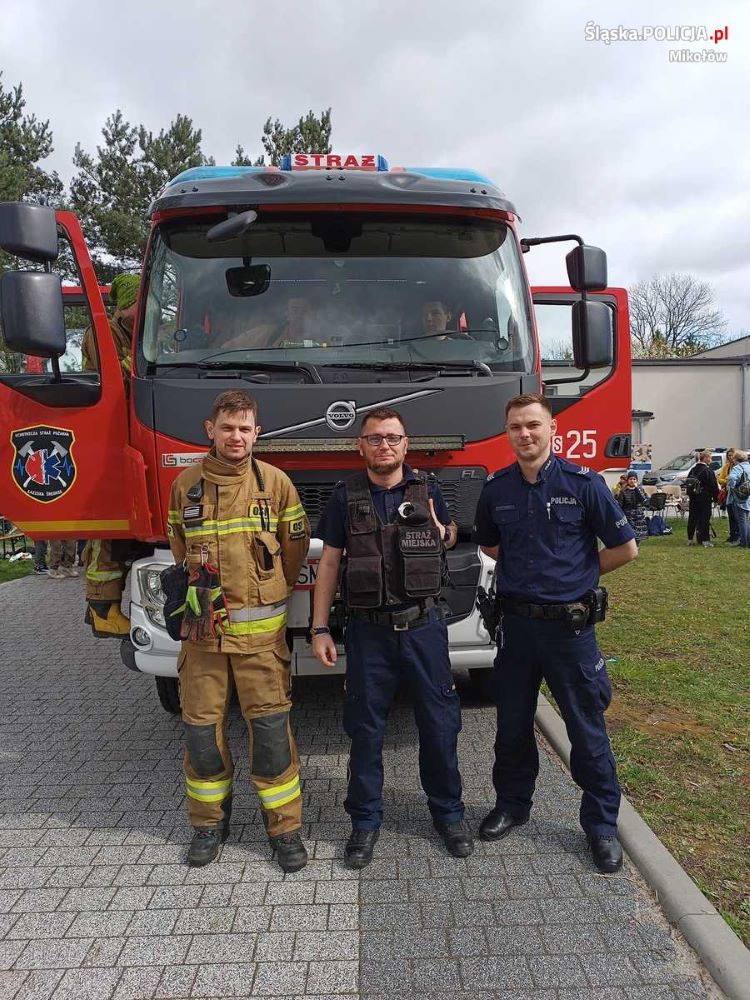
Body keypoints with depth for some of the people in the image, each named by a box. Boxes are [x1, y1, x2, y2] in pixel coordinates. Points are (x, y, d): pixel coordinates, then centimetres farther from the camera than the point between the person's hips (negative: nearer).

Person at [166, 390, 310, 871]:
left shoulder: (276, 482, -2)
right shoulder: (185, 485, 3)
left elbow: (296, 547, 6)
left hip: (261, 629, -2)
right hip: (202, 628, 2)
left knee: (271, 727, 1)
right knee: (202, 727, 9)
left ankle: (284, 826, 18)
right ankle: (210, 822, 29)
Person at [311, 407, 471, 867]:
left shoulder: (427, 489, 2)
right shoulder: (346, 496, 0)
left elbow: (452, 535, 20)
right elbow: (329, 562, 3)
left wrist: (444, 533, -5)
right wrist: (320, 628, -2)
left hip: (424, 626, 1)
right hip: (369, 628, 0)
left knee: (439, 720, 9)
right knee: (366, 725, 9)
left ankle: (448, 810, 30)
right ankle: (366, 819, 27)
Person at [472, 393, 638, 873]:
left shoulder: (583, 483, -9)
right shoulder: (497, 488, 1)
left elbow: (625, 548, -3)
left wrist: (575, 573, 0)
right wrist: (529, 569, 7)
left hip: (570, 622, -3)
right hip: (516, 621, 3)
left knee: (588, 729, 8)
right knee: (512, 724, 16)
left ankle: (602, 824, 26)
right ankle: (512, 804, 37)